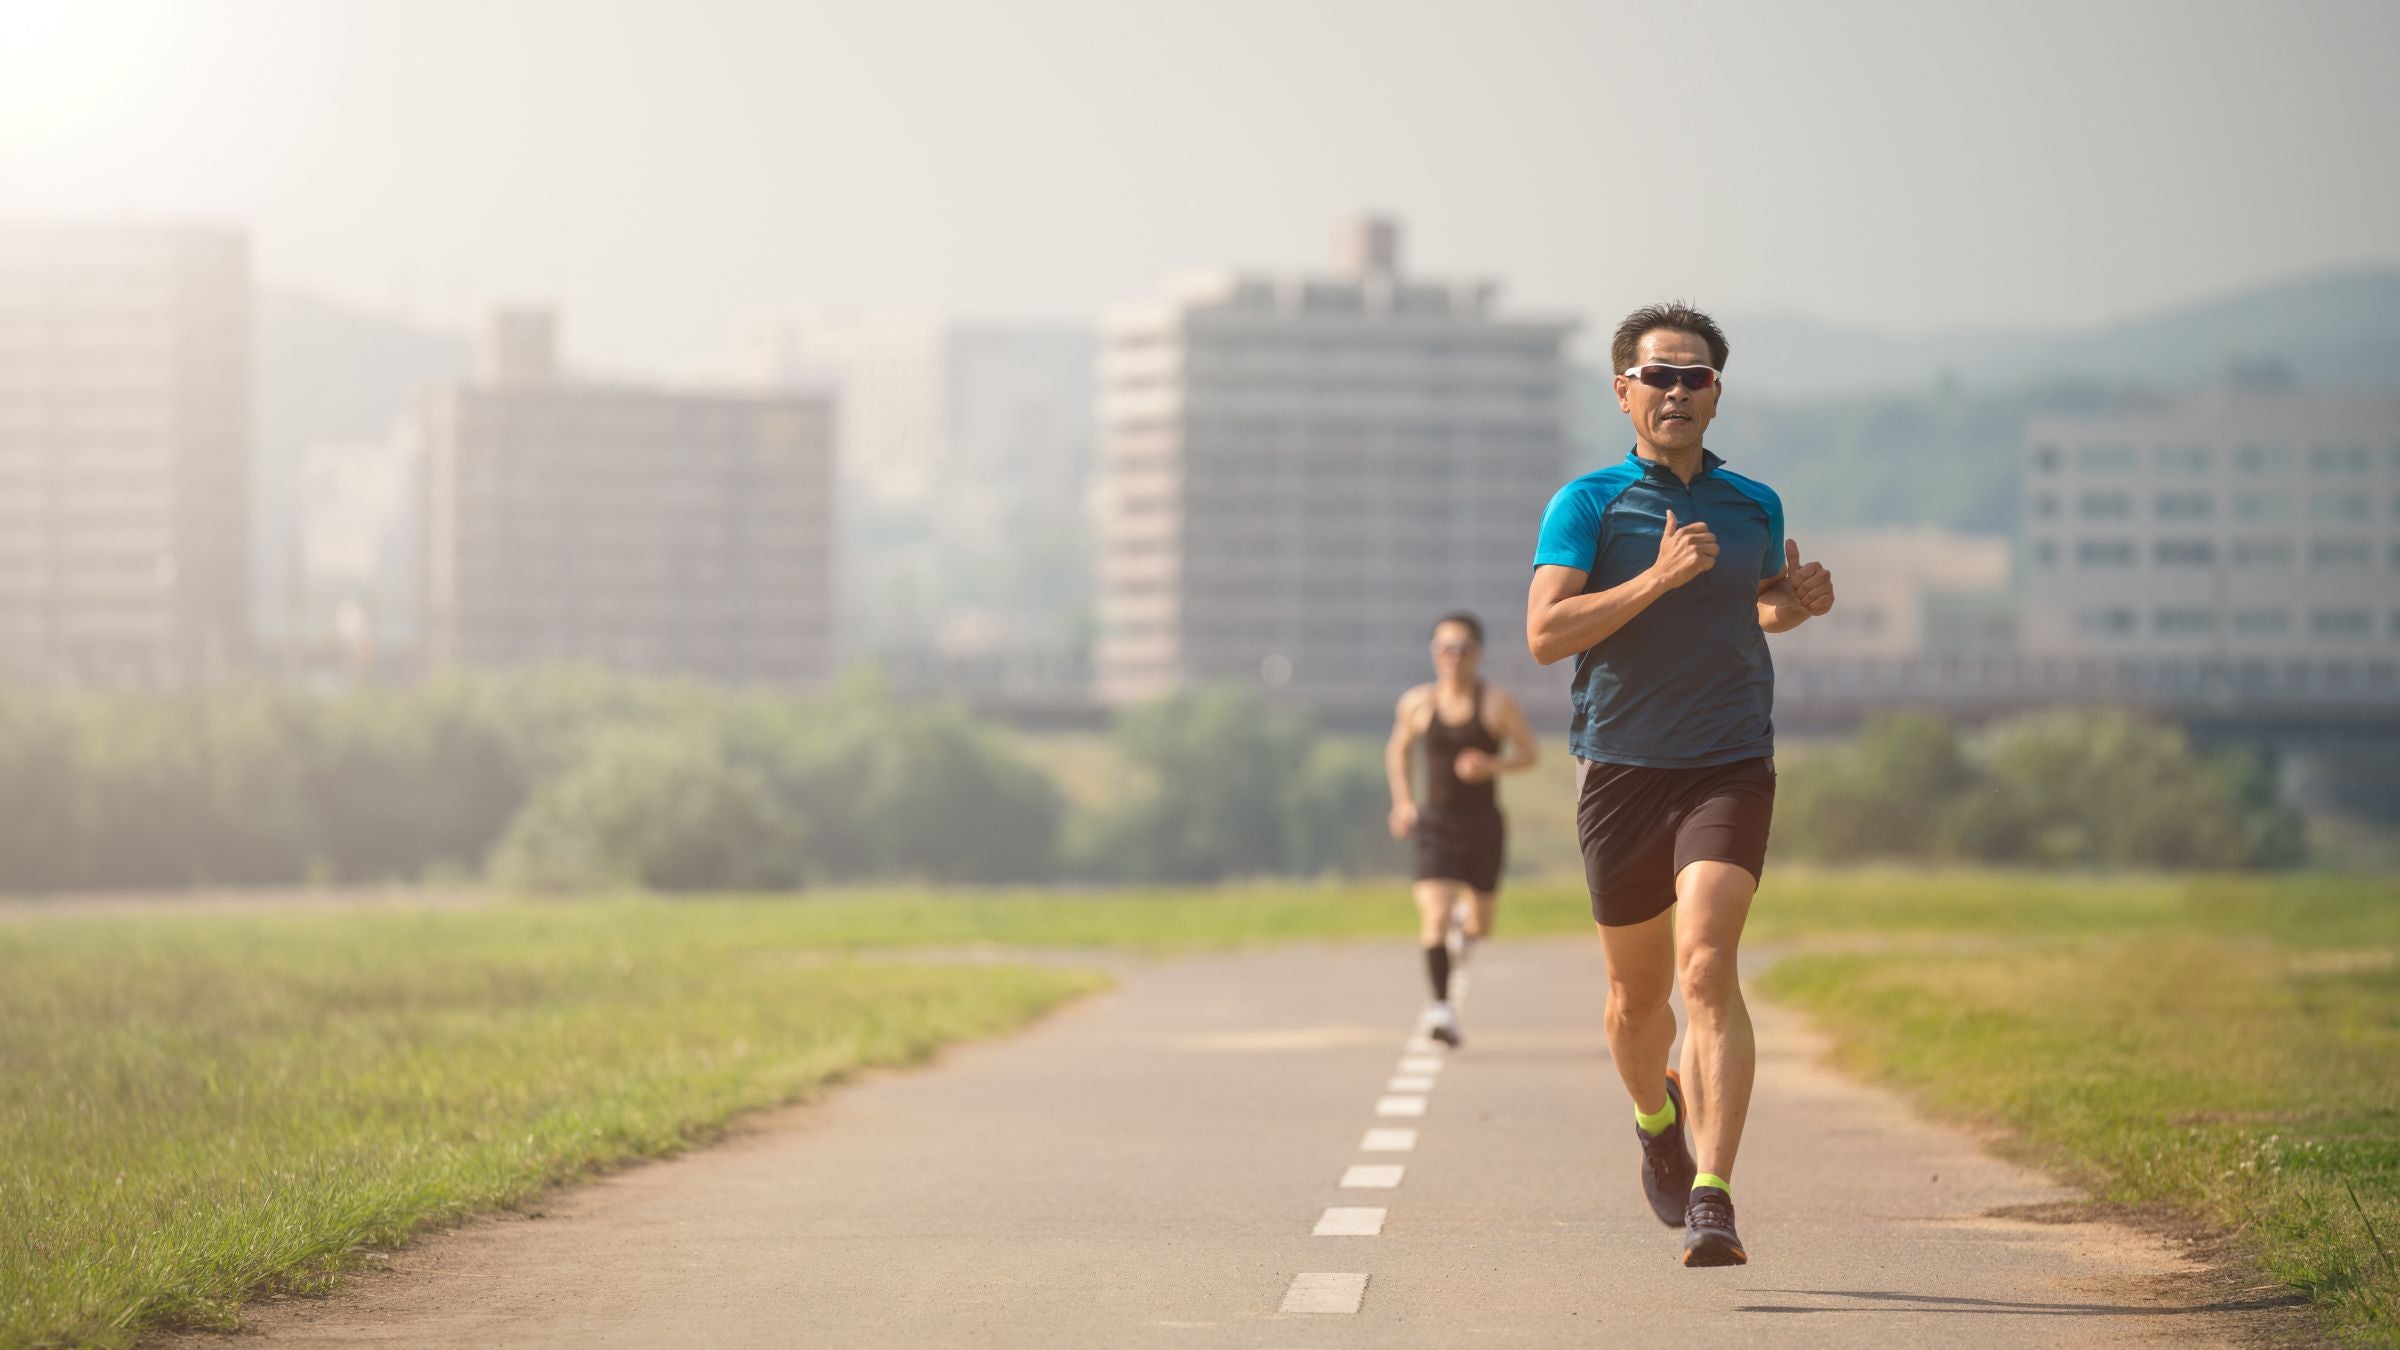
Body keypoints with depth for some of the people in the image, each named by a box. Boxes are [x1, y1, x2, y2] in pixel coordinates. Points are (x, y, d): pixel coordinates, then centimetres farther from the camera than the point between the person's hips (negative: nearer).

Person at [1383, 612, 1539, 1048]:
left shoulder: (1497, 705, -6)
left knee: (1479, 926, 12)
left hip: (1483, 824, 0)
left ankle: (1469, 918, 50)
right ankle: (1441, 1005, -20)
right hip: (1436, 823, 0)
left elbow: (1529, 752, 0)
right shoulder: (1417, 704, 0)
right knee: (1434, 918, -18)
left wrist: (1492, 766, -19)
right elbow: (1397, 749, 18)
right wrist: (1402, 801, 8)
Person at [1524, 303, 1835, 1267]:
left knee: (1708, 968, -19)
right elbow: (1545, 633, -14)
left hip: (1730, 769, 0)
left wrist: (1795, 604, 5)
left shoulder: (1755, 506, 9)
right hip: (1620, 772, 0)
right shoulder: (1586, 504, -2)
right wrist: (1658, 578, -22)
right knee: (1637, 994, 12)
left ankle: (1712, 1198, -25)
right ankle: (1657, 1120, 45)